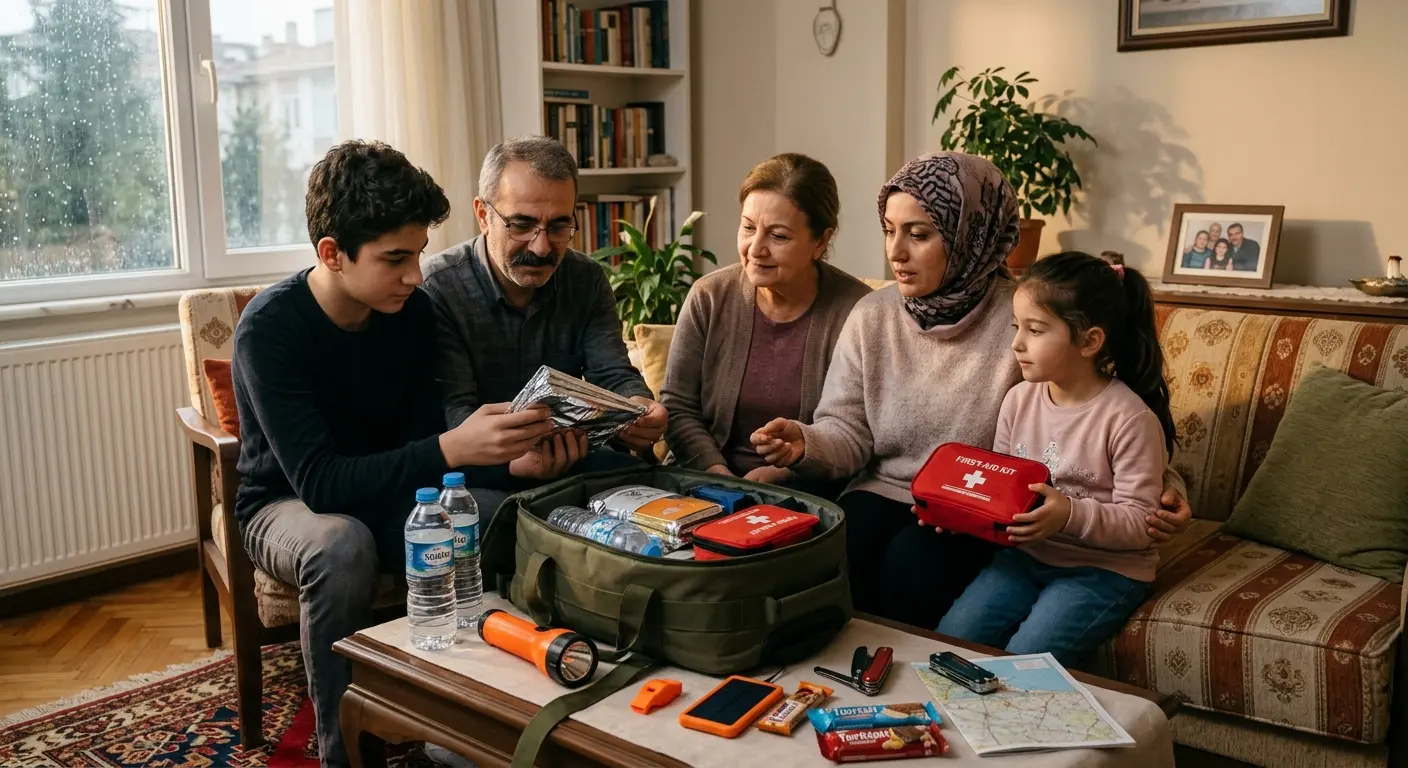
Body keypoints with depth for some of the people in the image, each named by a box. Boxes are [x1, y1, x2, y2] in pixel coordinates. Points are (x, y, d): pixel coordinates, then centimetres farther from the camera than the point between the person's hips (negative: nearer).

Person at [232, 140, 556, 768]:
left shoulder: (413, 310, -10)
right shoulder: (270, 327, -25)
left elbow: (423, 435, -11)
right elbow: (319, 482, -34)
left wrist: (504, 448, -32)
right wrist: (451, 450, -47)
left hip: (387, 494, 4)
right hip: (286, 505, -4)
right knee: (342, 543, -38)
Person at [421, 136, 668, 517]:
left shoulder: (588, 281, 3)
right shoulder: (438, 286, -13)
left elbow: (615, 374, -3)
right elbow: (454, 408, -19)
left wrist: (638, 410, -30)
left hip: (568, 455, 5)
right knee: (493, 512, -38)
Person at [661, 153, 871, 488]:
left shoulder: (855, 310, -8)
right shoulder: (708, 297, 0)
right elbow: (678, 407, 1)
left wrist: (778, 473, -19)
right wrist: (718, 475, -14)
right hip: (711, 486, 2)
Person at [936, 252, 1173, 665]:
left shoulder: (1129, 418, -16)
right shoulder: (1019, 399, 2)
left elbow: (1139, 524, -14)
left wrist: (1070, 516, -31)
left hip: (1104, 568, -5)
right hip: (1025, 554, 5)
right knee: (947, 641, -10)